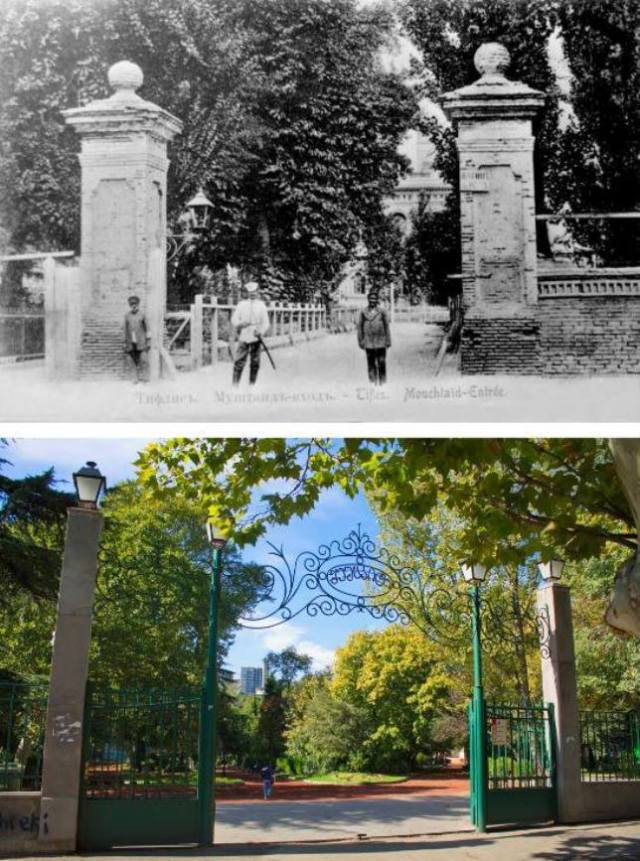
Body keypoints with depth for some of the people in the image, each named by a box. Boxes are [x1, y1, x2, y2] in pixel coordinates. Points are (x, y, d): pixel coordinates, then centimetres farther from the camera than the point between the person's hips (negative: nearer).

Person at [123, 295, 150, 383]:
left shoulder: (142, 315, 0)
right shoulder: (127, 315, 4)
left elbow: (146, 328, 5)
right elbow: (125, 329, 10)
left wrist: (148, 340, 1)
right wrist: (125, 342, 8)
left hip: (140, 341, -2)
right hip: (131, 342, 2)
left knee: (142, 359, -11)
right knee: (133, 360, 4)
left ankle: (141, 373, 11)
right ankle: (137, 377, 13)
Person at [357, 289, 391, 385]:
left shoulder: (382, 311, 3)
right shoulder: (363, 312, 5)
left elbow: (386, 326, 5)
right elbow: (359, 327, 9)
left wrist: (388, 341, 2)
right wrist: (360, 341, 5)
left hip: (380, 342, -1)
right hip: (368, 342, 1)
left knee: (381, 362, -1)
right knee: (371, 363, 1)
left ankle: (382, 381, 8)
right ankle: (373, 381, 6)